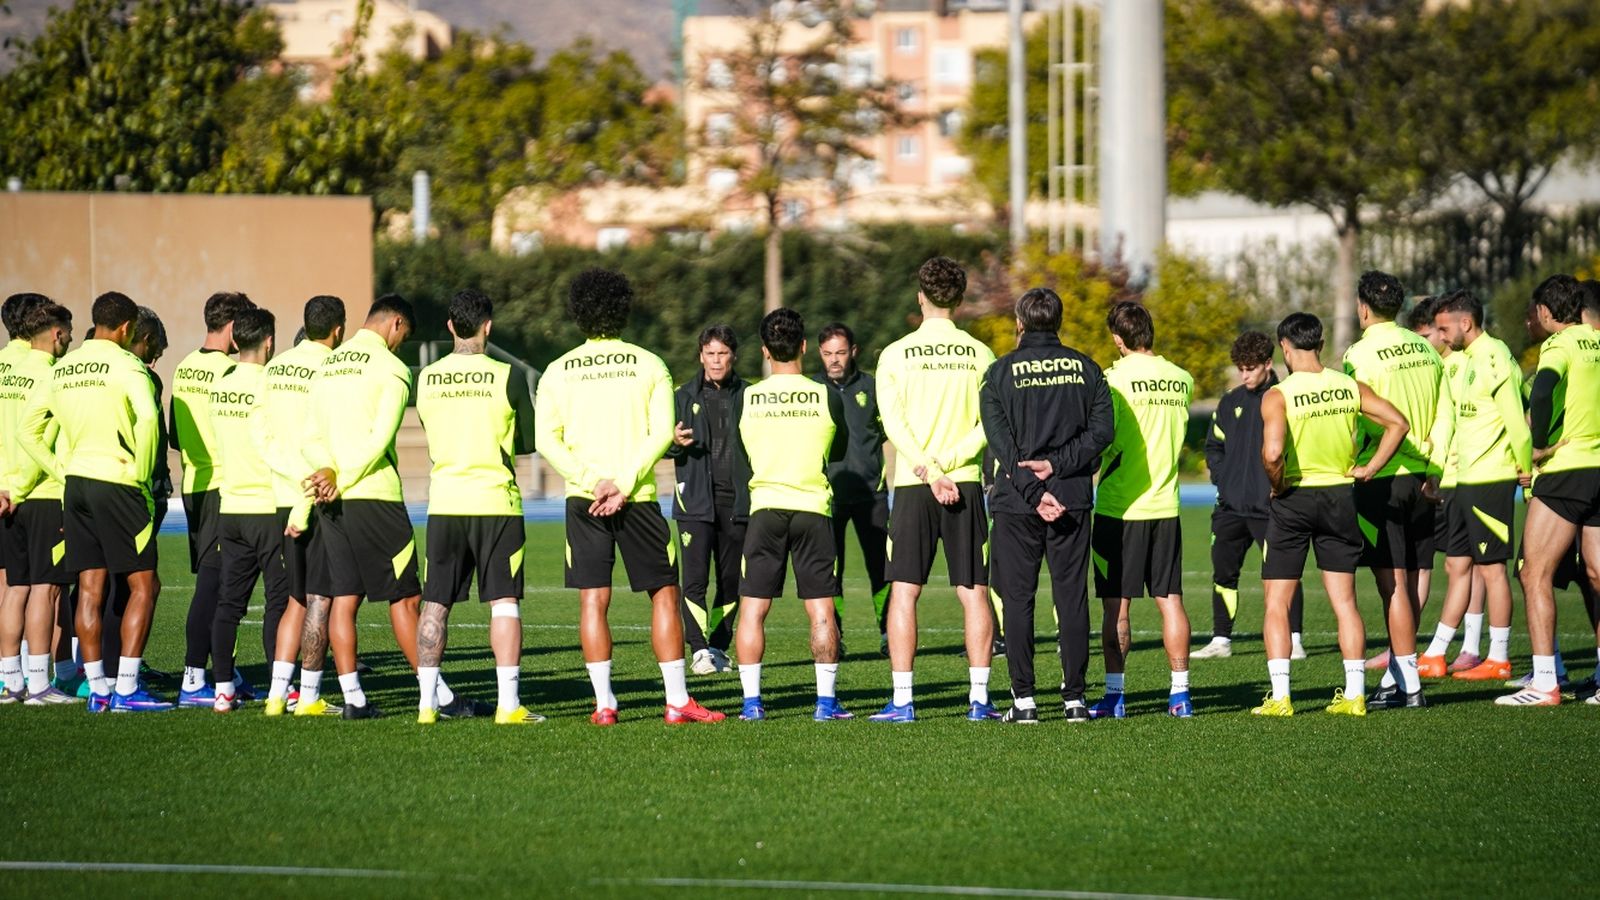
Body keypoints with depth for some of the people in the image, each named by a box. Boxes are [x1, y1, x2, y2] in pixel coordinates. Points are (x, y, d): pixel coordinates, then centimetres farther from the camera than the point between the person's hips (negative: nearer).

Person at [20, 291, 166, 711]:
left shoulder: (63, 368, 11)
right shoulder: (125, 365, -10)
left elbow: (27, 429, 15)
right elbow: (147, 418, -27)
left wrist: (63, 471, 14)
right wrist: (141, 472, -14)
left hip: (76, 484, 7)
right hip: (116, 484, -7)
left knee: (90, 588, 9)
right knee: (142, 585, 1)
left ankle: (97, 689, 10)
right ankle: (126, 689, -5)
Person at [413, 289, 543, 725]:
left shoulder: (426, 379, 1)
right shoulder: (508, 378, -7)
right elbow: (528, 443, 3)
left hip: (444, 502, 3)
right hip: (495, 500, -3)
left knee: (435, 603, 8)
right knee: (504, 600, 0)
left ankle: (427, 702, 6)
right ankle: (509, 702, -5)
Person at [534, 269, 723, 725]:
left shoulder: (559, 371, 4)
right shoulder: (648, 364, 2)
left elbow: (546, 439, -4)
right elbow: (661, 434, -8)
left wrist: (592, 481, -10)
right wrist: (623, 485, -11)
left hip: (583, 499, 1)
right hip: (638, 498, -1)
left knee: (593, 600, 2)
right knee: (664, 593, 6)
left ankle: (604, 703, -2)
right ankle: (677, 701, 2)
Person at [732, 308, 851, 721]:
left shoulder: (746, 398, -2)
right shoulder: (827, 398, -2)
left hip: (764, 506, 0)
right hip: (813, 507, 0)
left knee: (754, 607, 5)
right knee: (821, 609, 3)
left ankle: (751, 701, 2)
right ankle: (826, 699, 1)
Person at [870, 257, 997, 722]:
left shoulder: (896, 354, -1)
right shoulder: (979, 354, 2)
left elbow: (894, 424, -8)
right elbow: (989, 425, -5)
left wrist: (929, 472, -12)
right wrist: (948, 464, -8)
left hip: (912, 486, -1)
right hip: (967, 483, 1)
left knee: (904, 591, 2)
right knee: (974, 592, 5)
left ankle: (902, 701, -3)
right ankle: (979, 696, 1)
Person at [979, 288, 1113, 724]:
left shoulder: (1000, 373, 0)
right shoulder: (1084, 368, 7)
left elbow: (1001, 442, -8)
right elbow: (1103, 428, -3)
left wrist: (1033, 491, -12)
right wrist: (1059, 464, -8)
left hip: (1017, 504, -2)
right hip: (1073, 498, 2)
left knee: (1018, 598, 3)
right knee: (1072, 597, 5)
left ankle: (1023, 698, -2)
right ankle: (1074, 697, 3)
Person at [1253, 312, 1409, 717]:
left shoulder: (1278, 396, -13)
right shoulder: (1349, 387, 1)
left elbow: (1272, 452, -27)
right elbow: (1397, 423, -2)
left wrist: (1277, 486, -9)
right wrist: (1369, 468, 3)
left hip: (1293, 499, -4)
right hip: (1339, 497, 4)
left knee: (1277, 603, 4)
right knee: (1344, 601, 10)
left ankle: (1280, 696, -3)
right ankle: (1354, 694, 9)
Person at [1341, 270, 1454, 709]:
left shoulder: (1360, 355, -11)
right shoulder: (1425, 349, 8)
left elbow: (1354, 425, -12)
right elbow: (1446, 415, 9)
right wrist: (1433, 471, 12)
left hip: (1381, 479, -6)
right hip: (1421, 476, 6)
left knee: (1392, 582, -5)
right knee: (1410, 581, 10)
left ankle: (1409, 684, -6)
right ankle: (1396, 675, 15)